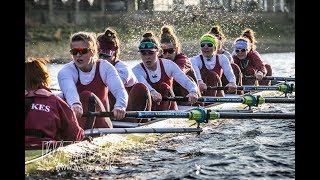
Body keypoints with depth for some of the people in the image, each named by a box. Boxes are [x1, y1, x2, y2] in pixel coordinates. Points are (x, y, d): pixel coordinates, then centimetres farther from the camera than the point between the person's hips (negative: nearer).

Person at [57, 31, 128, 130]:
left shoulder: (104, 67, -1)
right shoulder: (66, 71, -5)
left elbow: (119, 89, -20)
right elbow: (69, 90, -30)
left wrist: (120, 106, -44)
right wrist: (75, 104, -55)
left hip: (101, 121, 1)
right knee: (86, 96, -27)